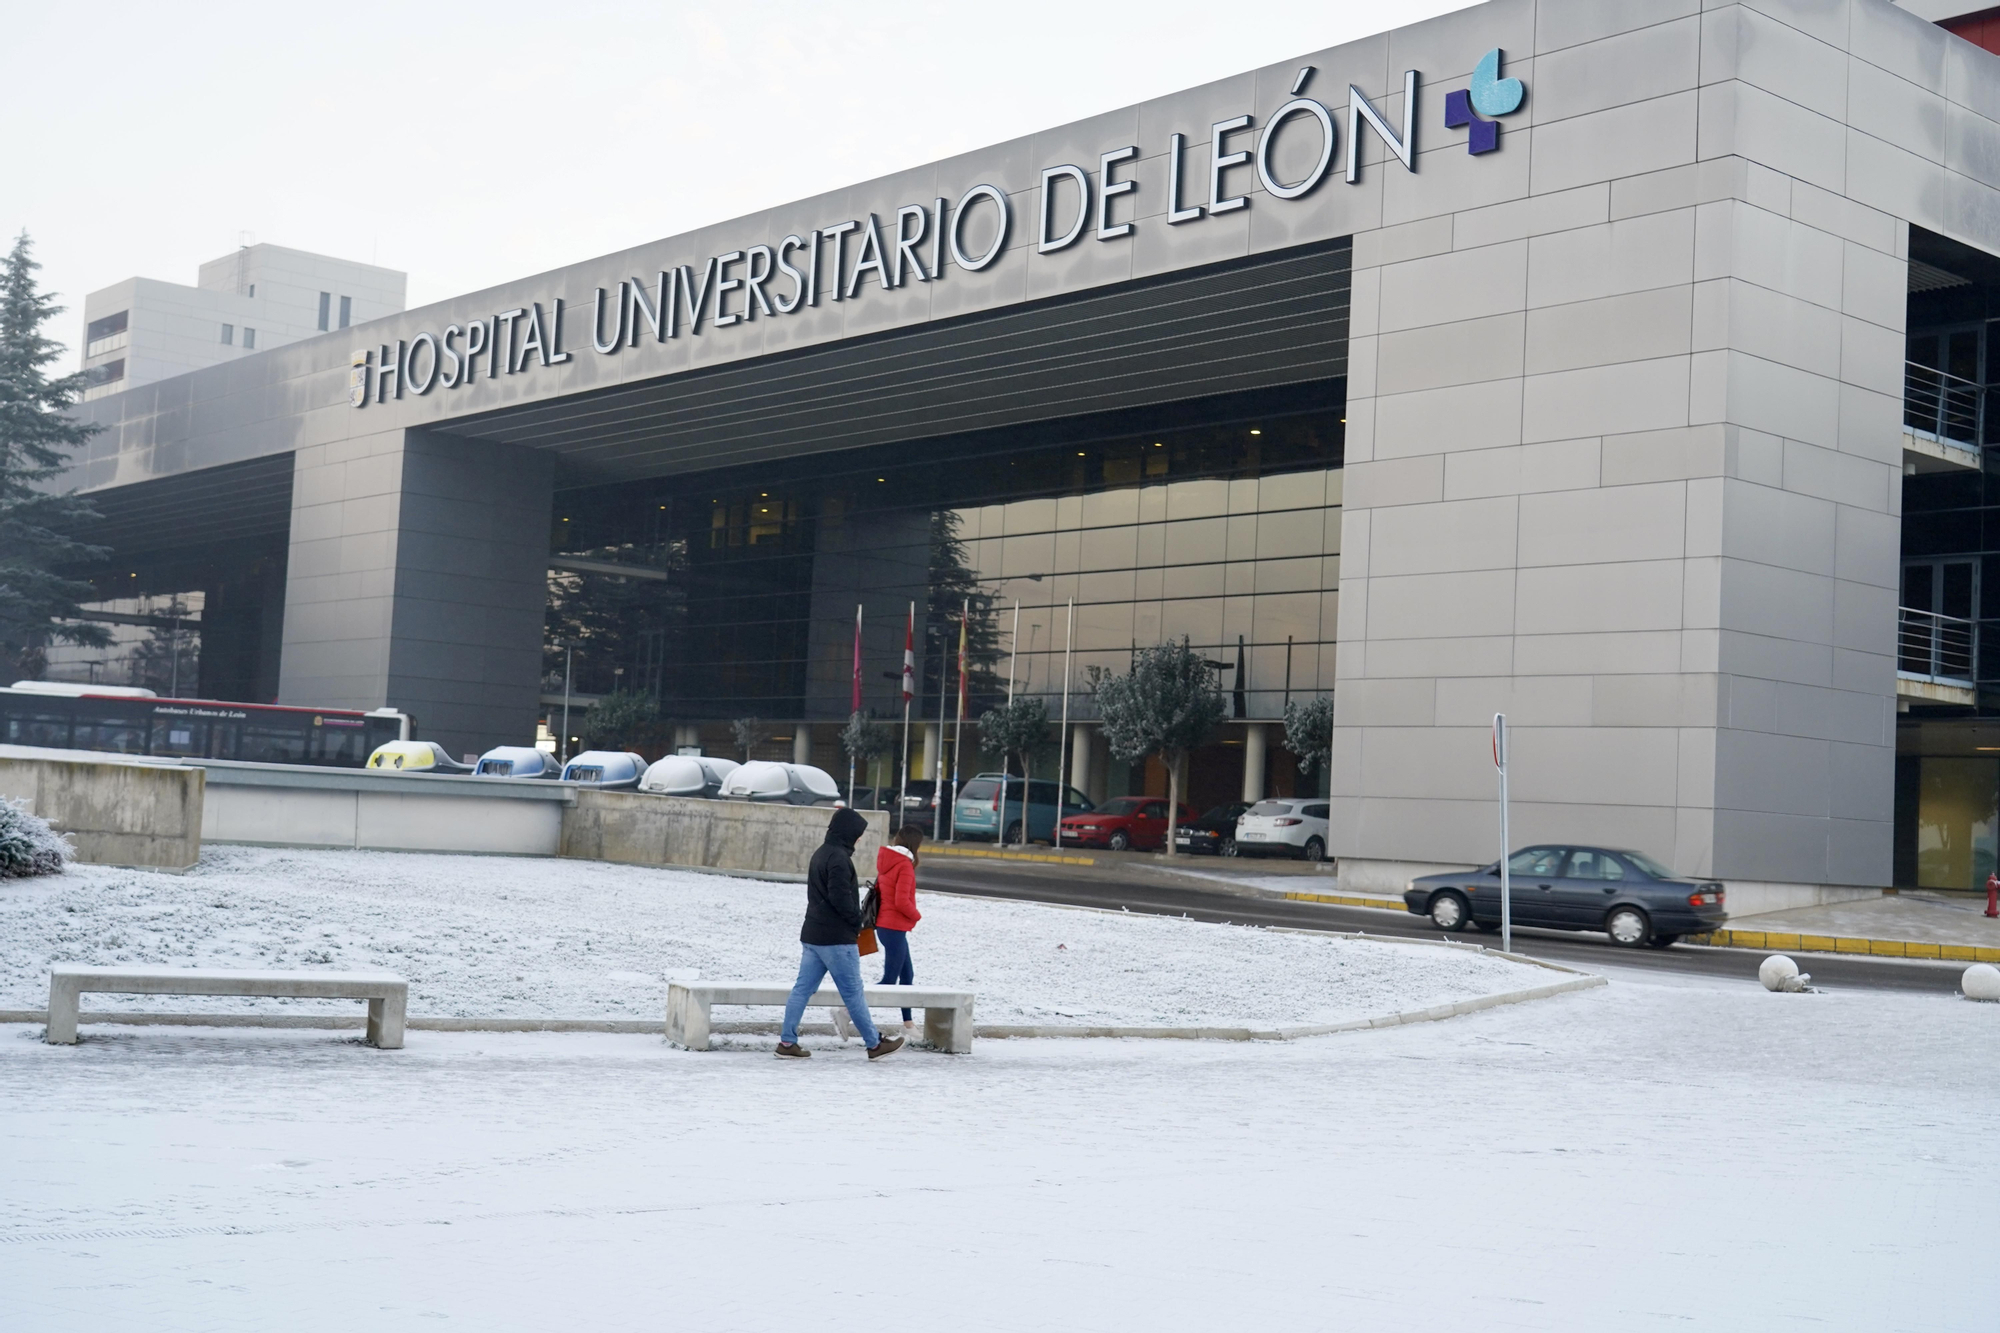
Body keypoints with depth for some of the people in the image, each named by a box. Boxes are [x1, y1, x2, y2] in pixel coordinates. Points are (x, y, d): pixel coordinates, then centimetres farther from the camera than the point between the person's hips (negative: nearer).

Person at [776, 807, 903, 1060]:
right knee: (853, 992, -1)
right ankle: (875, 1044, 7)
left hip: (812, 935, 9)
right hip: (837, 939, -9)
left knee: (803, 988, 8)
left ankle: (787, 1041, 7)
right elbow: (840, 896, -23)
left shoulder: (821, 853, 15)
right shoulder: (839, 857, -16)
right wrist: (857, 920, -7)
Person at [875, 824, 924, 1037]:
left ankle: (908, 1025, 20)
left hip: (884, 923, 9)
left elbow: (879, 890, 15)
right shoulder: (905, 865, -17)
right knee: (889, 980, -6)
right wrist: (917, 916, -5)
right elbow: (901, 901, -22)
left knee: (907, 975, 16)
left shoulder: (887, 860, 9)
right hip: (895, 928, -9)